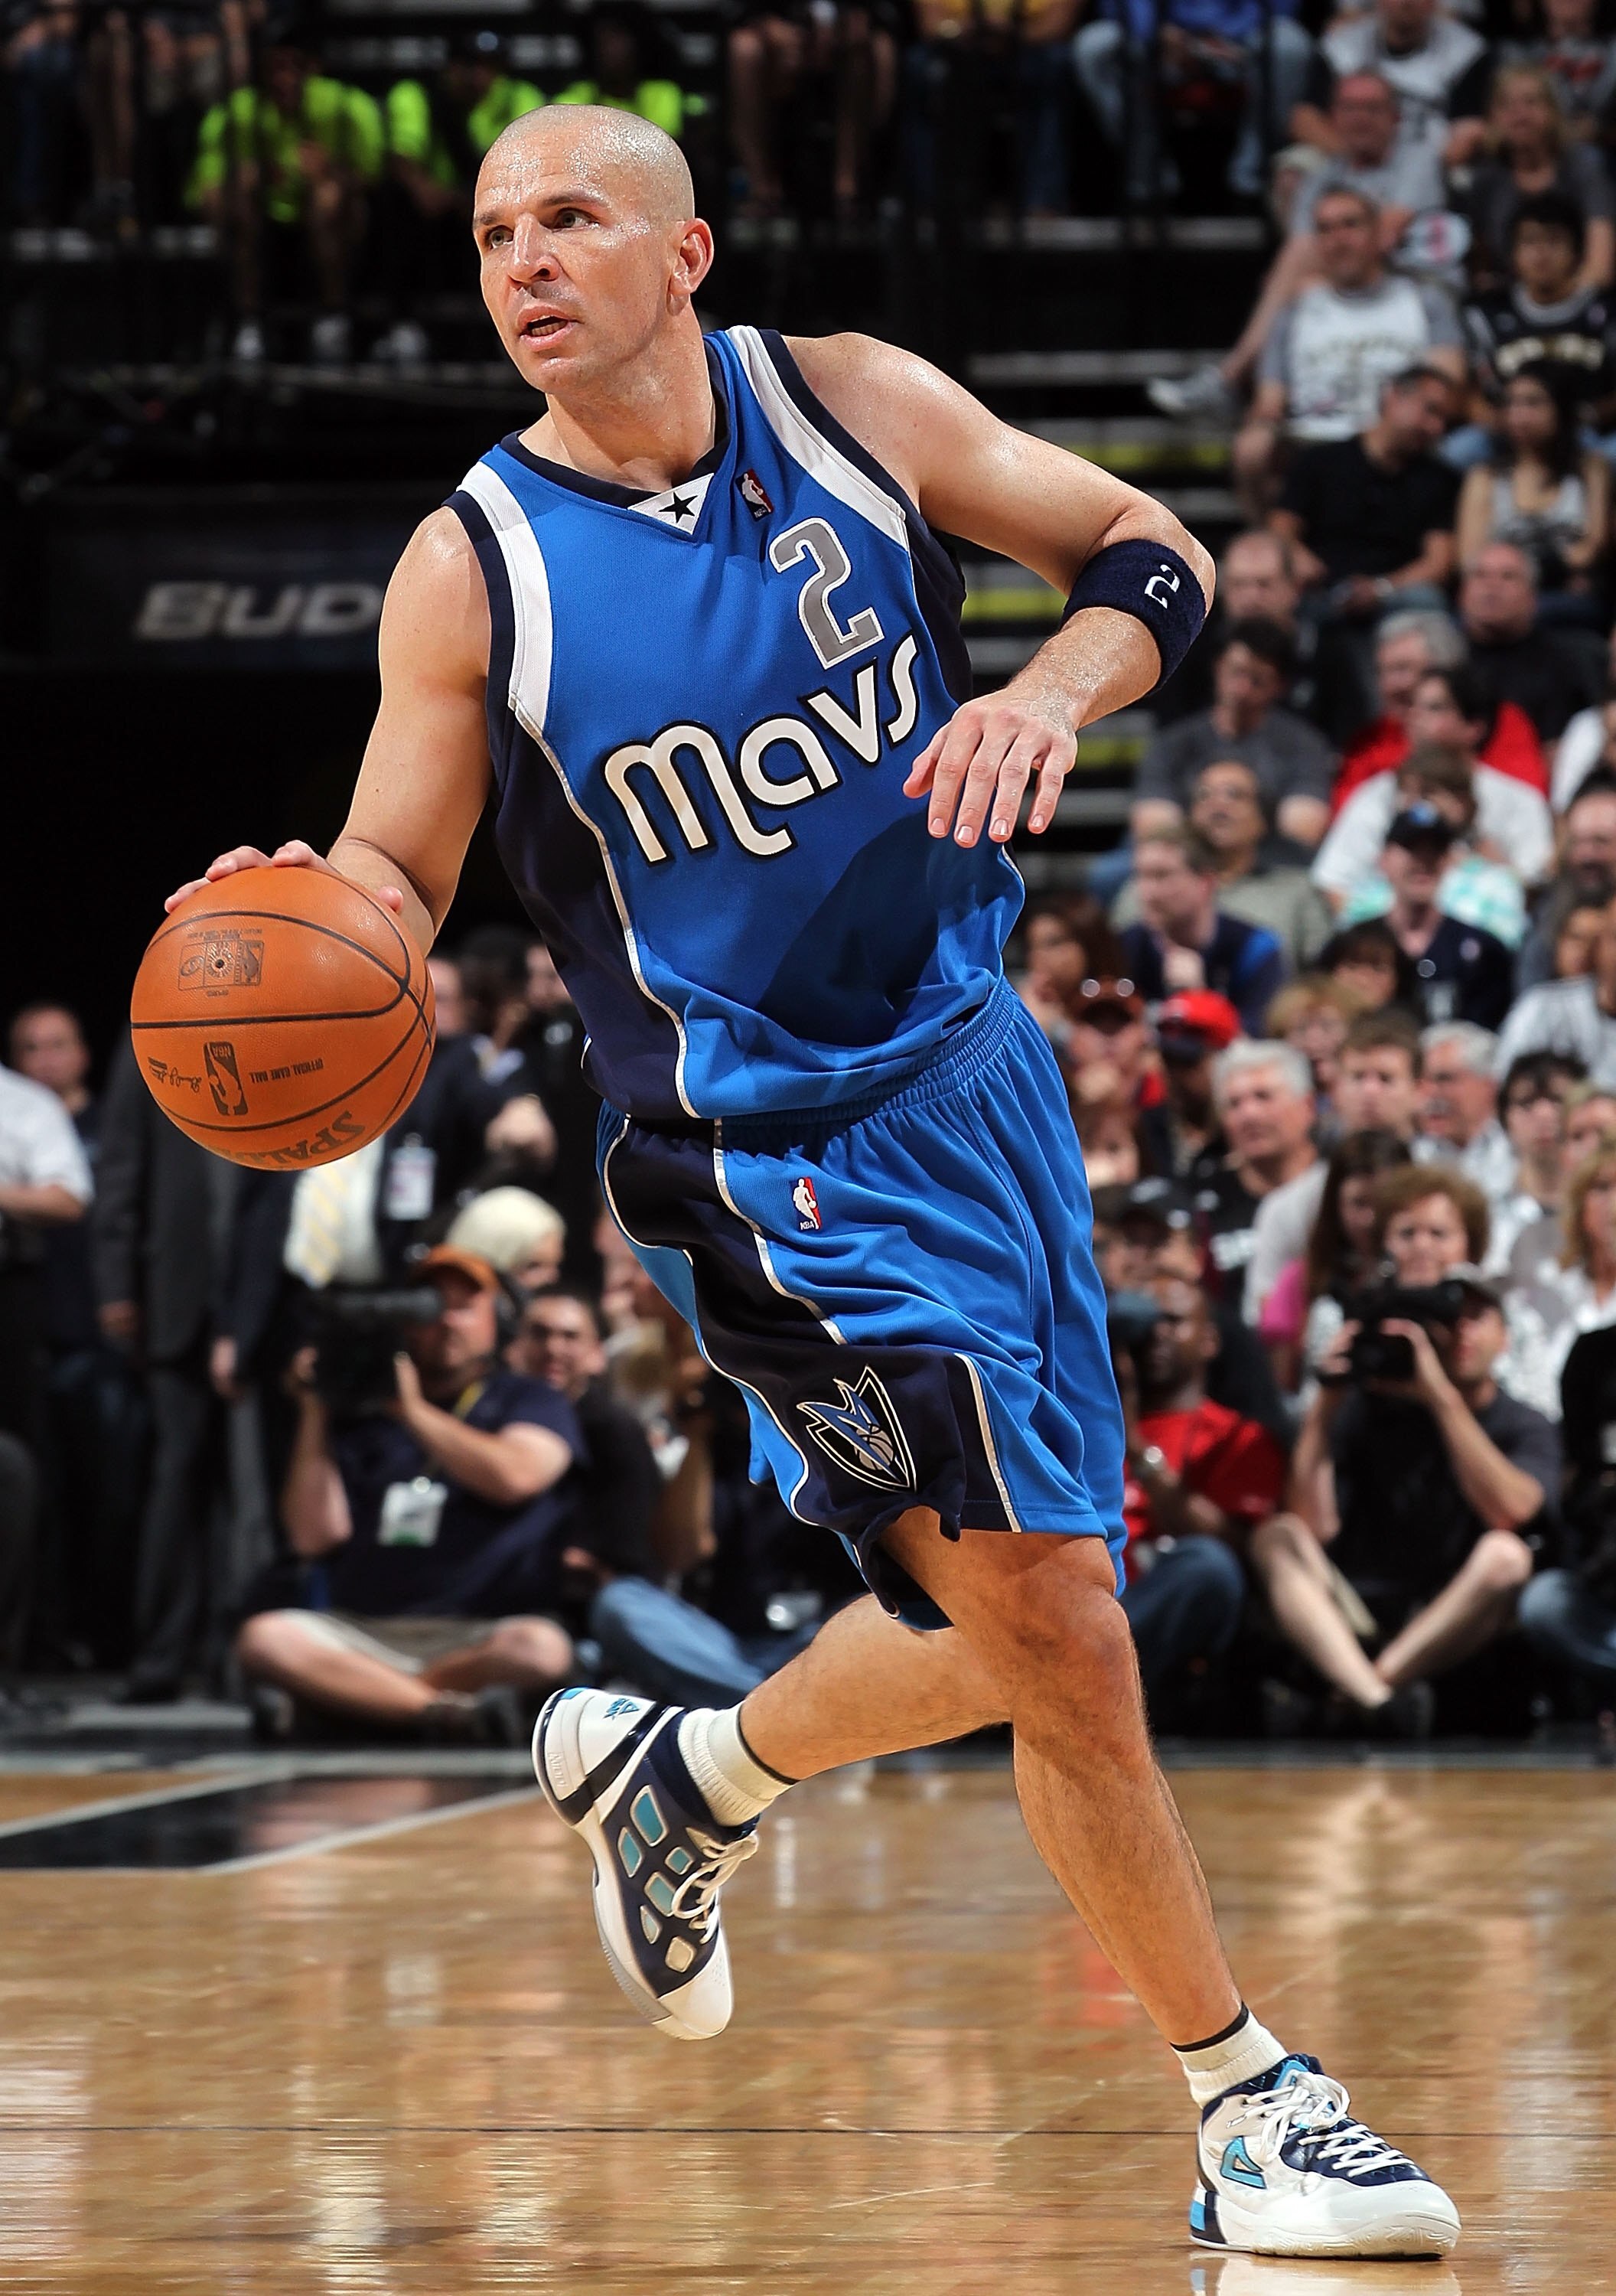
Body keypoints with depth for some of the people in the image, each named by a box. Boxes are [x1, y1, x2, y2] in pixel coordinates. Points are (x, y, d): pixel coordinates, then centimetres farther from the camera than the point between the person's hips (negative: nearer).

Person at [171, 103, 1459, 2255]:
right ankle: (1253, 2104, 0)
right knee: (1055, 1620, -12)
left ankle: (684, 1776, 40)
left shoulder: (850, 403, -2)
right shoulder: (475, 569, -9)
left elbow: (1149, 551, 4)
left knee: (1017, 1632, 14)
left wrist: (1050, 698, -17)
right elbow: (392, 893, -5)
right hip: (775, 1157, -5)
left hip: (971, 1062, 5)